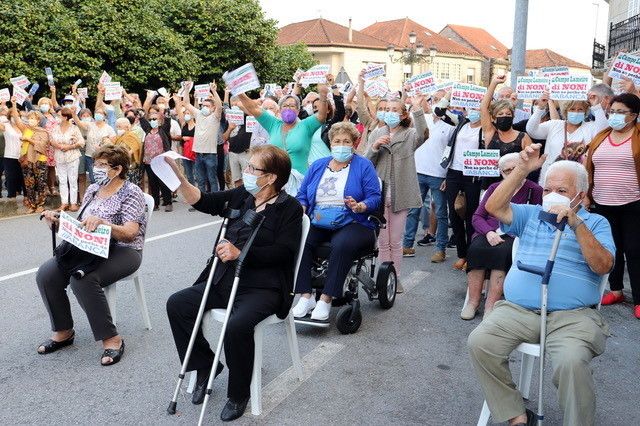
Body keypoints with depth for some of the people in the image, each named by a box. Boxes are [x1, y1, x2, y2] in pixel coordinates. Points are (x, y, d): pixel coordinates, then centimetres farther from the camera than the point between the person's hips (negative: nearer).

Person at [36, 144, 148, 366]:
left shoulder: (131, 192, -8)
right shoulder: (92, 190, 13)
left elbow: (130, 233, -18)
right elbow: (81, 225, 17)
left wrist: (101, 222, -33)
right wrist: (59, 220, -2)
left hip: (123, 251, -7)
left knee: (82, 279, -33)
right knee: (46, 275, -14)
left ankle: (111, 339, -20)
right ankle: (63, 331, 5)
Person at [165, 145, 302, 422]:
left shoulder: (289, 208, -7)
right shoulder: (240, 196, 10)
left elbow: (284, 252, -17)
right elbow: (202, 201, 6)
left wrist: (240, 253, -24)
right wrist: (178, 176, -7)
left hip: (262, 287, -7)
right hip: (225, 280, 7)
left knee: (237, 326, -32)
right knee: (177, 304, -5)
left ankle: (238, 394, -5)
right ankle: (205, 366, 12)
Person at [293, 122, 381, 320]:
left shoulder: (363, 166, 6)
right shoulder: (317, 166, 18)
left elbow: (374, 198, -3)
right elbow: (302, 195, 16)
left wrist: (360, 206, -24)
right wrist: (301, 210, -6)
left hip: (352, 224, -3)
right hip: (317, 223, 4)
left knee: (342, 244, -37)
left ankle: (326, 299, -28)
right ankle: (306, 296, -23)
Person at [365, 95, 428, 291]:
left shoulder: (410, 134, 3)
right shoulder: (376, 133, 9)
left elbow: (423, 134, -21)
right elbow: (366, 162, 5)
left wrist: (417, 108, -28)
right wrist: (374, 147, -13)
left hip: (400, 193, -2)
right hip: (380, 192, 2)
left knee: (395, 241, 8)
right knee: (383, 240, 8)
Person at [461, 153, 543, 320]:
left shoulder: (535, 190, 8)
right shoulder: (494, 188, 18)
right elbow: (477, 216, 10)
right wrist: (489, 232, -10)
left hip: (515, 236, -3)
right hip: (490, 232, 3)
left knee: (502, 251, -35)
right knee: (476, 248, -30)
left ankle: (490, 306, -33)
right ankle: (473, 301, -27)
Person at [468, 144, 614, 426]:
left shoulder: (595, 223, 13)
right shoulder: (532, 215, 22)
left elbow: (603, 266, -4)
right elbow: (494, 207, 7)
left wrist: (575, 224, -14)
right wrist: (522, 170, 0)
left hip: (571, 315, -3)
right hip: (517, 310, 3)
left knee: (571, 361, -34)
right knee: (479, 342, -23)